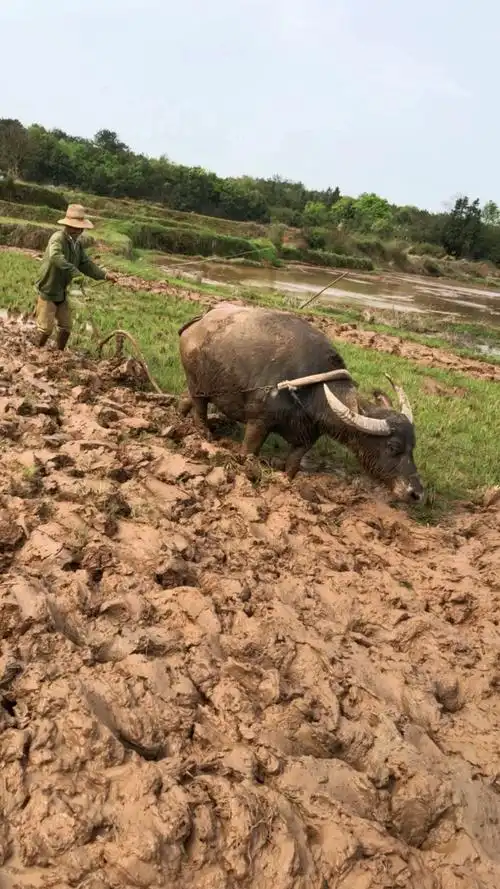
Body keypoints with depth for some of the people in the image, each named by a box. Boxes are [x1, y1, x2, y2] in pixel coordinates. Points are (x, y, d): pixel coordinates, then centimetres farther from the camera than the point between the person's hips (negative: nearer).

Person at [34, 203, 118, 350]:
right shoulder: (58, 238, -23)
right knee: (46, 328, -2)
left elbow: (86, 263, 5)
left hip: (62, 293, 8)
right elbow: (56, 258, -42)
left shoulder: (77, 243, 3)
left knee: (66, 327, 14)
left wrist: (104, 275, -8)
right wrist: (76, 274, -50)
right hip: (48, 291, -8)